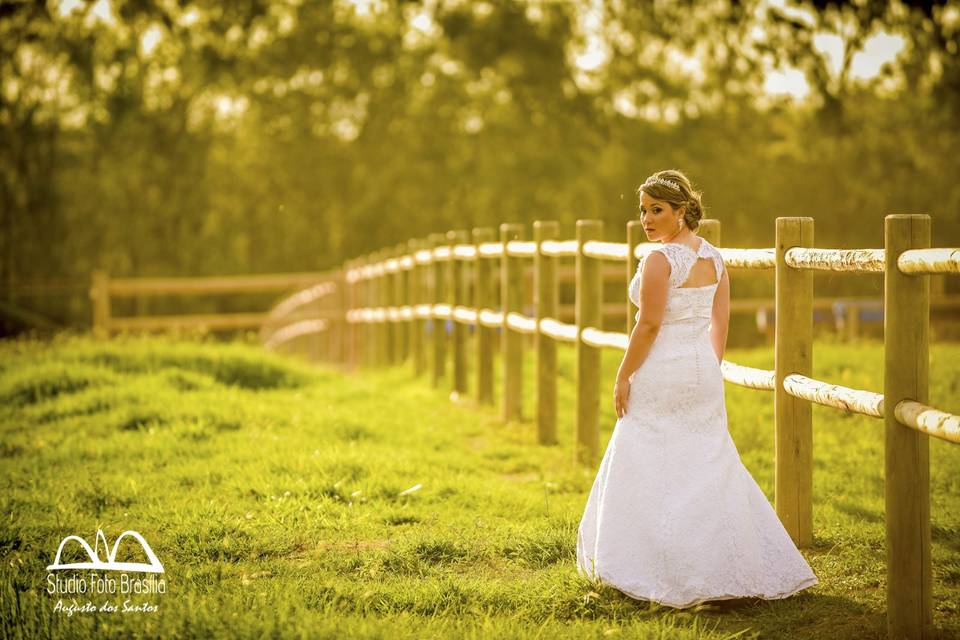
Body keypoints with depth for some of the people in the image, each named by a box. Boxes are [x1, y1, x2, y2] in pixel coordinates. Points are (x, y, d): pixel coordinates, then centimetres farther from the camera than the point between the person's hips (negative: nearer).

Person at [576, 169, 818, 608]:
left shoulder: (660, 259, -15)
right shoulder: (714, 257, 8)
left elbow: (649, 325, -18)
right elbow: (720, 322, 11)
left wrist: (623, 376, -11)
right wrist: (710, 371, 18)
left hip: (661, 375, -8)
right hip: (703, 374, 8)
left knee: (651, 472, 1)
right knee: (709, 468, 13)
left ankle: (657, 572, 4)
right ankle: (738, 564, 16)